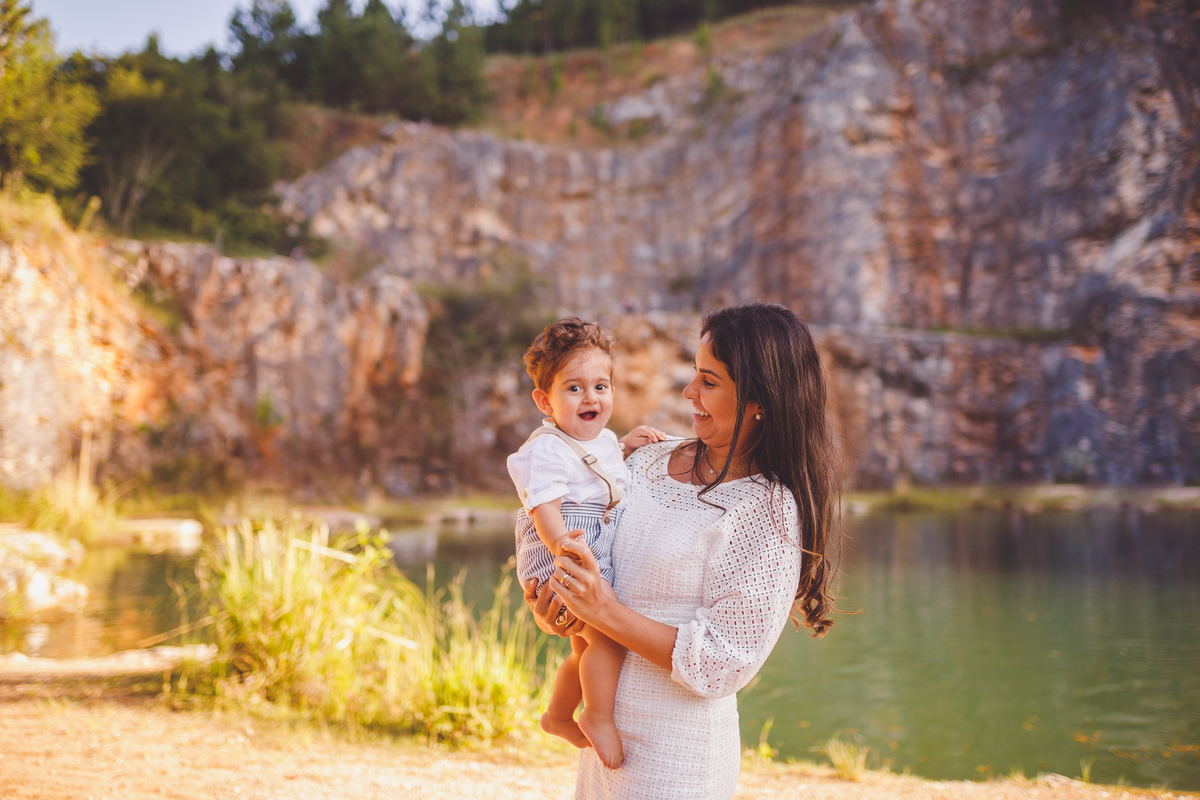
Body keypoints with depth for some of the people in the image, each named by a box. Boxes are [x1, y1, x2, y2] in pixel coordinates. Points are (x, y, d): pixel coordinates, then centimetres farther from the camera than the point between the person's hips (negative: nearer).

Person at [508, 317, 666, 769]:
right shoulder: (546, 450, -18)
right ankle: (598, 718, -7)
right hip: (562, 560, -9)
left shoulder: (602, 440, 10)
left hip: (600, 559, 9)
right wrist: (565, 545, -42)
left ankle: (558, 715, 40)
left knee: (586, 648, 21)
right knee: (609, 635, -23)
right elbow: (543, 508, -27)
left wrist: (627, 445, 16)